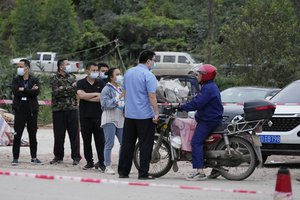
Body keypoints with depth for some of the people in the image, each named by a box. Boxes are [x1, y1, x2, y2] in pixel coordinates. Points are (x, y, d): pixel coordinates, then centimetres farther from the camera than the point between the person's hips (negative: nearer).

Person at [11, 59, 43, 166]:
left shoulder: (34, 80, 4)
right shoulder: (16, 80, 4)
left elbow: (36, 92, -13)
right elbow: (15, 92, -13)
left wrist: (23, 90, -14)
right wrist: (30, 91, -14)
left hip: (32, 112, 1)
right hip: (20, 111, -1)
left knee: (33, 136, 8)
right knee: (17, 136, -2)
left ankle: (34, 158, 18)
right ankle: (15, 158, 2)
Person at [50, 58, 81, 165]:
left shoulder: (72, 77, 12)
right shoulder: (55, 79, 2)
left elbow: (74, 90, -2)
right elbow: (56, 92, -12)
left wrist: (63, 89, -12)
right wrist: (70, 88, -11)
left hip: (72, 108, 2)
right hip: (59, 109, -2)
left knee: (74, 133, 0)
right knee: (59, 134, 3)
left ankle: (76, 157, 5)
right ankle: (58, 156, 14)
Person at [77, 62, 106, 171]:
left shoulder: (101, 83, 6)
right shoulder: (81, 83, 6)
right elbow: (81, 95, -11)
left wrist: (87, 97, -8)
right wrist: (95, 94, -7)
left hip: (98, 116, -1)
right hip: (85, 116, 1)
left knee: (100, 140, -4)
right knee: (86, 140, 5)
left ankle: (101, 162, 0)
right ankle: (89, 162, 13)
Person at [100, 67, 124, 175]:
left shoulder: (121, 89, 18)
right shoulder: (107, 89, -5)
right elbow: (105, 104, -17)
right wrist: (118, 98, -22)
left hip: (121, 120, 7)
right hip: (110, 120, -7)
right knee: (109, 144, -6)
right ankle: (108, 167, -2)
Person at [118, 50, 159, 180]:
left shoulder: (128, 73, 10)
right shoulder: (148, 75, -13)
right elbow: (151, 96, -17)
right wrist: (156, 113, -13)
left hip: (129, 114, 6)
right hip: (145, 115, -6)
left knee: (127, 144, 10)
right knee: (145, 145, -1)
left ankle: (123, 171, 12)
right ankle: (143, 173, -2)